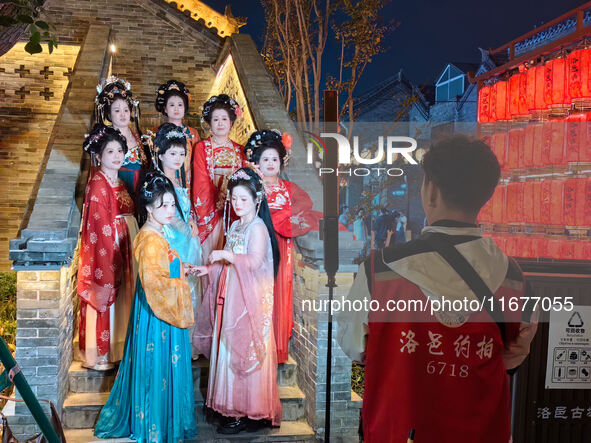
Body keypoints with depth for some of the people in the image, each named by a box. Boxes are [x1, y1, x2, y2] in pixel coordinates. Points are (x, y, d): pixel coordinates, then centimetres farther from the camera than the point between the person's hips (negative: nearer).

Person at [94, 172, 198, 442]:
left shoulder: (156, 235, 9)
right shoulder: (150, 240, -23)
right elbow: (153, 281, -30)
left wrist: (179, 269, 11)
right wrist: (180, 281, -17)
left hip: (160, 310, 10)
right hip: (157, 316, -10)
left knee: (160, 368, 19)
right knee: (157, 368, 3)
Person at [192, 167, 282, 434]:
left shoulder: (258, 227, -12)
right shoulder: (235, 226, 15)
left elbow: (254, 261, -25)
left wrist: (226, 255, -30)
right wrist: (209, 269, 9)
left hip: (250, 299, -9)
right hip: (231, 296, 9)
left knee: (245, 350, -3)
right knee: (229, 350, 12)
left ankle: (247, 414, 7)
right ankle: (235, 408, 23)